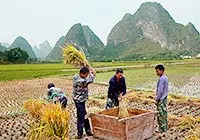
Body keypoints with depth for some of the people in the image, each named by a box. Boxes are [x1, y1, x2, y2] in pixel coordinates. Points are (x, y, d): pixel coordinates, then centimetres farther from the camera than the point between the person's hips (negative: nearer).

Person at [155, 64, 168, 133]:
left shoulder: (161, 79, -20)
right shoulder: (165, 78, 10)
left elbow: (160, 91, -22)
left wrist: (157, 99, -13)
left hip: (161, 99, -10)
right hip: (164, 98, 10)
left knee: (160, 114, -2)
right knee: (164, 113, 15)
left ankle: (162, 128, 5)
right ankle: (165, 127, 24)